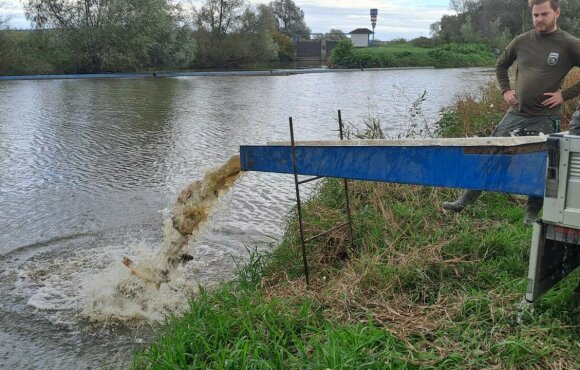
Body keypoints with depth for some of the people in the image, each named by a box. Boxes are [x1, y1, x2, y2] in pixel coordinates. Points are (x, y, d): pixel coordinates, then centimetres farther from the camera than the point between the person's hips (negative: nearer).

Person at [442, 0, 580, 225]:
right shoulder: (521, 41, 6)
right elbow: (501, 65, 22)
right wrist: (506, 90, 9)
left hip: (545, 119, -3)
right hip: (516, 114, 3)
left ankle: (532, 216, 18)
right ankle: (464, 202, 8)